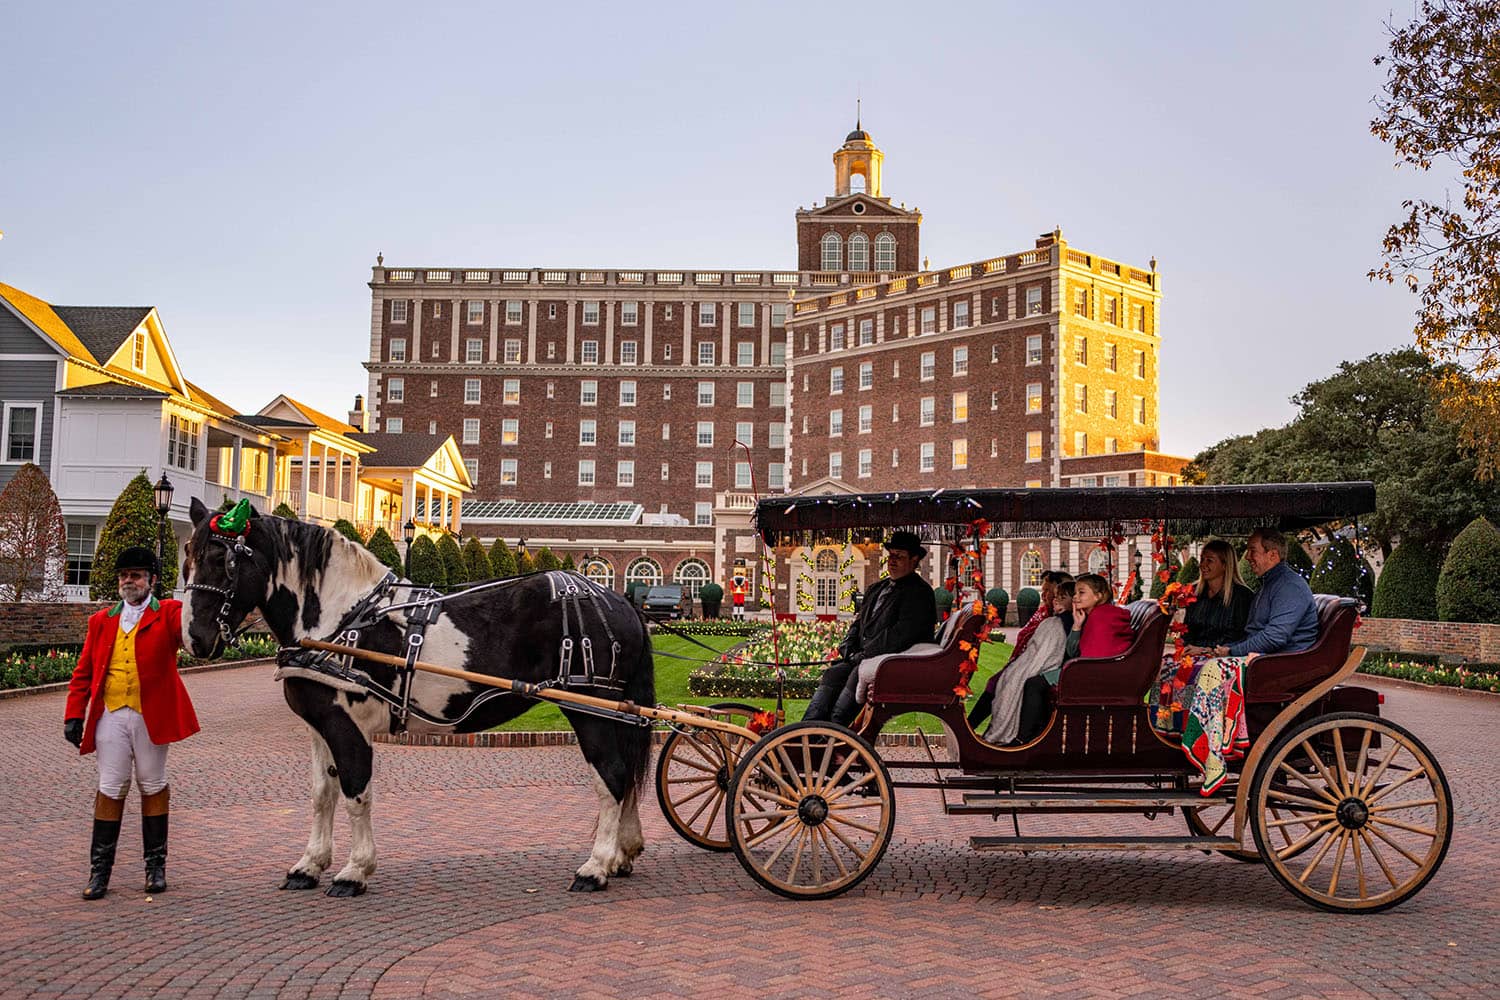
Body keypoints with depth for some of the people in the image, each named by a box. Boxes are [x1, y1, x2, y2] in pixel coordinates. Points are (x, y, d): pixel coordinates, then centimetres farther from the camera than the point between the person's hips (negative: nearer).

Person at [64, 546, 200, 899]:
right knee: (110, 789, 5)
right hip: (110, 716, 3)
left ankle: (156, 864, 18)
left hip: (152, 716, -2)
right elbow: (83, 672, 13)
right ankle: (100, 869, 13)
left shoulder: (168, 614, 2)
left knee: (153, 787, 7)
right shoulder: (102, 621, 13)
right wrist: (74, 715, 4)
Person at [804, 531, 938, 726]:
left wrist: (865, 654, -16)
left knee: (858, 674, -32)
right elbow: (859, 623, 25)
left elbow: (903, 633, -16)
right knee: (832, 673, -16)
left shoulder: (919, 592, -5)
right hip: (863, 658, 8)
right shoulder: (876, 588, 23)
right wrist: (848, 648, 4)